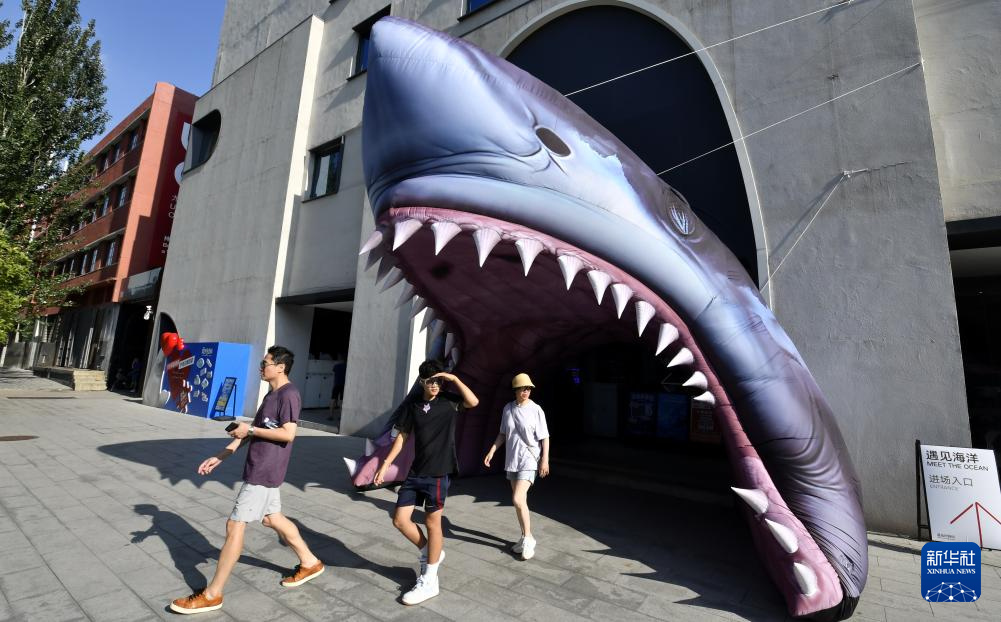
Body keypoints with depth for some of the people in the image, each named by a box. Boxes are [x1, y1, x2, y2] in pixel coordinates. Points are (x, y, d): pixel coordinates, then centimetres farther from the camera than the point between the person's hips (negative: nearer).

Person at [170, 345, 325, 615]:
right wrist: (220, 457, 10)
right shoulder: (271, 394, 13)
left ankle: (212, 594, 15)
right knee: (273, 518, 19)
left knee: (235, 525, -1)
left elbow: (288, 434, -24)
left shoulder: (289, 394, -18)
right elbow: (253, 432, 15)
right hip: (261, 468, 10)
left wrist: (250, 429, -18)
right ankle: (310, 563, 32)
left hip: (265, 471, -10)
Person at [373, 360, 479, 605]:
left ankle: (429, 582, 22)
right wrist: (385, 464, 5)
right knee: (400, 520, 5)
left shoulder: (449, 401, -5)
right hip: (416, 472, 5)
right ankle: (429, 554, 30)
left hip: (438, 473, -4)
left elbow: (473, 402, -24)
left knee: (432, 523, 5)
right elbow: (402, 437, 9)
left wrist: (454, 379, -22)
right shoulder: (413, 405, 4)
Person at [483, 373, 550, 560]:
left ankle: (528, 538, 6)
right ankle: (525, 537, 30)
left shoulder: (536, 410, -11)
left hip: (529, 460, -5)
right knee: (519, 500, 14)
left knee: (518, 499, -14)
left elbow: (544, 437, -8)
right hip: (511, 460, 5)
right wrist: (491, 451, 7)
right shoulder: (508, 409, 1)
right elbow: (503, 434, 12)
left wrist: (545, 460, -13)